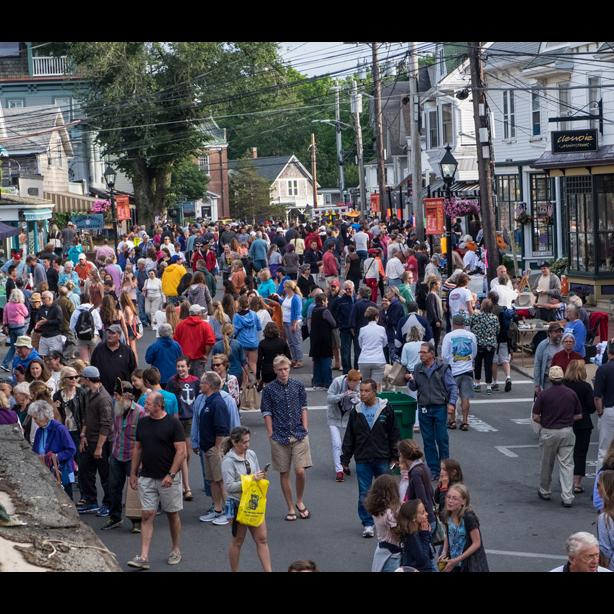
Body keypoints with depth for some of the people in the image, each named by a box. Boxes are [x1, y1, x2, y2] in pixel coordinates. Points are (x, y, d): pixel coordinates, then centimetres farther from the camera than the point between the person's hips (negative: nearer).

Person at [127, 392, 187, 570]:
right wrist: (133, 473, 10)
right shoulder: (142, 423, 6)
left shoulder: (173, 424, -9)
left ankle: (175, 550, 25)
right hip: (146, 477, 4)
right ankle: (143, 557, -6)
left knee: (172, 515, 8)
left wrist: (171, 475, -18)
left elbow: (181, 452, -12)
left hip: (168, 478, -4)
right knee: (147, 516, -2)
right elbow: (137, 449, 14)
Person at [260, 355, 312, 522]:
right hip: (280, 437, -1)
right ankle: (291, 509, 15)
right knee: (284, 473, 5)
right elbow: (267, 413, 1)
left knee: (300, 470, -8)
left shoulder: (298, 386, 5)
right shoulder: (269, 389, -1)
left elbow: (303, 408, 9)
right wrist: (271, 434, -3)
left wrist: (305, 429, 3)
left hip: (299, 435, 1)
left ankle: (300, 502, 16)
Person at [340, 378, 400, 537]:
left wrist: (395, 456, 3)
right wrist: (345, 459, 6)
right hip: (362, 459, 1)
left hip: (382, 459, -1)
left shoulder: (386, 409, -1)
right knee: (364, 494, 1)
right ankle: (367, 524, 11)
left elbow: (394, 434, 5)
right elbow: (349, 437, 8)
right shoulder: (356, 411, 3)